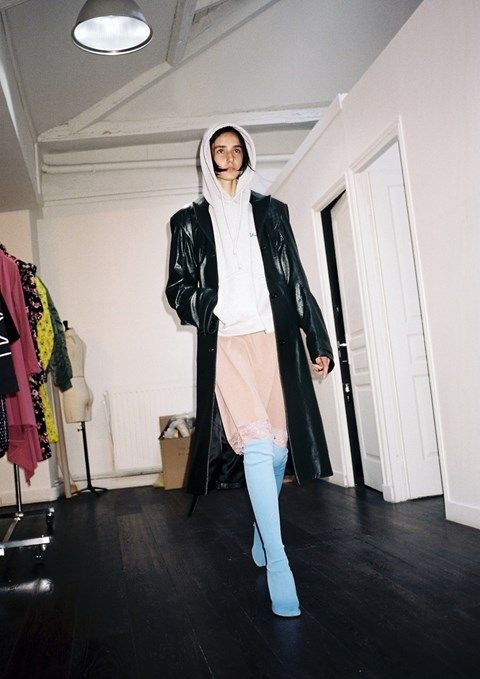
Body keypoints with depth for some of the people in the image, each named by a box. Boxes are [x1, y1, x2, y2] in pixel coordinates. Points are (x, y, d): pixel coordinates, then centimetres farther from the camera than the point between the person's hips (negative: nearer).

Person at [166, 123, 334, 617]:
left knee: (277, 445, 4)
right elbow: (177, 286, 11)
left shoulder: (270, 211, 16)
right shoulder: (190, 220, 12)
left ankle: (262, 533, 29)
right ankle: (277, 564, -8)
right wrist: (208, 306, -12)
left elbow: (296, 279, 14)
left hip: (275, 338, 3)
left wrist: (318, 341, 10)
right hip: (226, 342, -2)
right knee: (256, 444, -15)